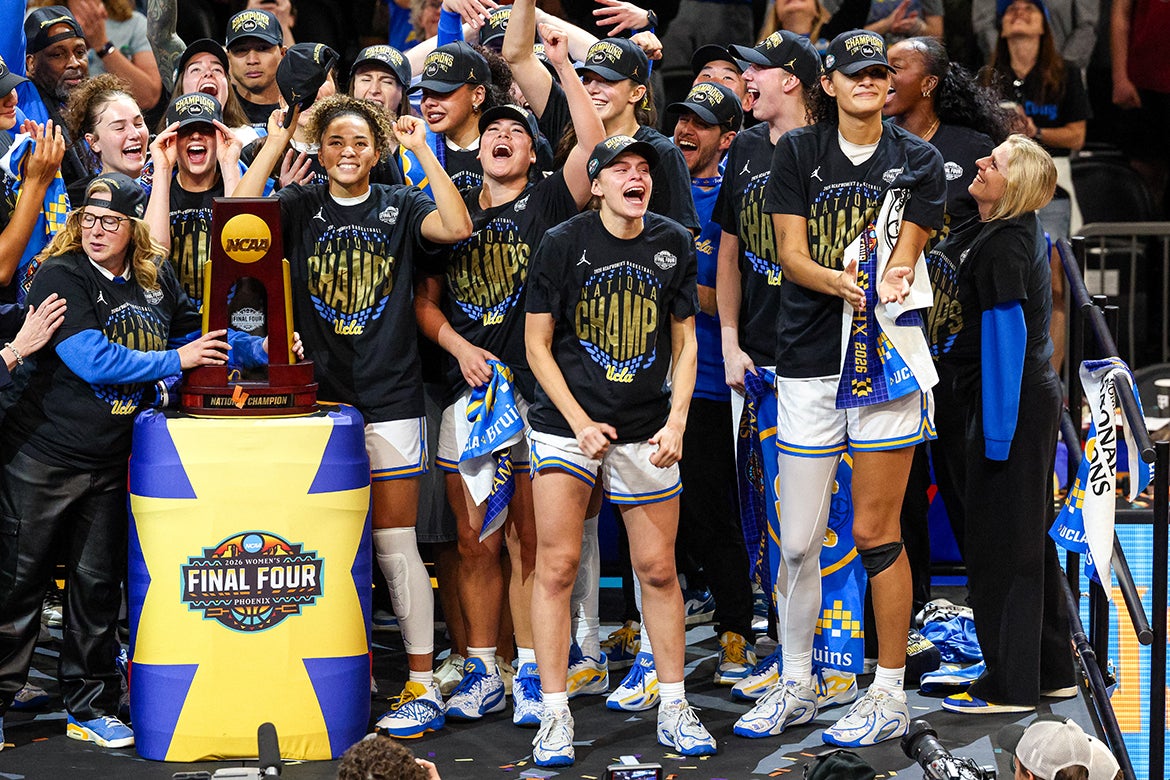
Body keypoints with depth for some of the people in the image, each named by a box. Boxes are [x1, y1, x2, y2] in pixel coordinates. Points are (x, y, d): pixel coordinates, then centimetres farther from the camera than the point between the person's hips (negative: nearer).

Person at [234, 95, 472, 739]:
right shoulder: (301, 208, 7)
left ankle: (423, 687, 3)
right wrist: (274, 144, -9)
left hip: (389, 400, -2)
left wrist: (422, 151, -12)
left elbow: (457, 227, -14)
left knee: (394, 544, -2)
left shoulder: (400, 207, 5)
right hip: (318, 396, 2)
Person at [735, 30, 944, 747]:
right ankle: (796, 687, 19)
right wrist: (838, 281, -21)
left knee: (875, 533, -2)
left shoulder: (918, 161, 6)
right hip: (808, 364, 2)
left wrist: (890, 283, -24)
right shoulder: (798, 152, 7)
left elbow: (904, 252, -1)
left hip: (885, 353, -1)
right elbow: (792, 253, -1)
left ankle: (890, 695, 8)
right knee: (798, 540, 4)